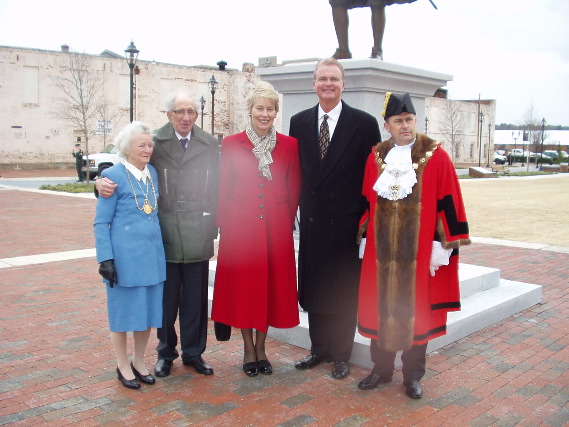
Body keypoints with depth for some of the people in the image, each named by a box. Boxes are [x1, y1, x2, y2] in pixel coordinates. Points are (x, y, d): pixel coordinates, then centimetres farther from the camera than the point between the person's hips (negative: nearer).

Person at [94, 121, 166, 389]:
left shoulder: (152, 173, 8)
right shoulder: (114, 176, -9)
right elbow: (101, 222, -8)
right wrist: (105, 259, -13)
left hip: (152, 254, 6)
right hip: (124, 256, -6)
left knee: (148, 310, 12)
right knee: (123, 312, 6)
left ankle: (139, 362, 30)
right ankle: (123, 366, 24)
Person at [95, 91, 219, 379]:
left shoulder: (209, 144, 6)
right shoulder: (154, 143, -2)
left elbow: (215, 188, 8)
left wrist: (212, 226, 5)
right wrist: (103, 181, -22)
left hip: (198, 237, 2)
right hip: (164, 236, -2)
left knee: (195, 299, 11)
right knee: (166, 299, 10)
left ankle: (193, 352, 27)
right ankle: (166, 352, 29)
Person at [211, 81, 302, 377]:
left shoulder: (289, 145, 3)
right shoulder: (231, 144, 1)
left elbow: (294, 189, 7)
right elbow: (223, 188, 4)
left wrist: (286, 222, 3)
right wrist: (224, 224, 1)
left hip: (276, 228, 1)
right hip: (240, 227, -1)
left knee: (272, 284, 7)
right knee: (243, 285, 5)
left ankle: (261, 347, 24)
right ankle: (249, 349, 21)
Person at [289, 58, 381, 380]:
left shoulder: (364, 123, -5)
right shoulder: (299, 122, 7)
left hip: (347, 222, -3)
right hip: (312, 220, 4)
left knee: (345, 291, 7)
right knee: (314, 289, 13)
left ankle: (342, 355, 22)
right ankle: (319, 349, 29)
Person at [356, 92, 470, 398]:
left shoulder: (436, 157, -4)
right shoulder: (375, 158, 6)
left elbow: (447, 203, -5)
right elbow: (366, 203, 10)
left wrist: (444, 244, -9)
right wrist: (364, 240, 8)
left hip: (419, 252, -2)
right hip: (382, 249, 3)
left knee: (414, 309, 6)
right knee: (381, 307, 9)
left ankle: (413, 375, 22)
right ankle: (382, 368, 26)